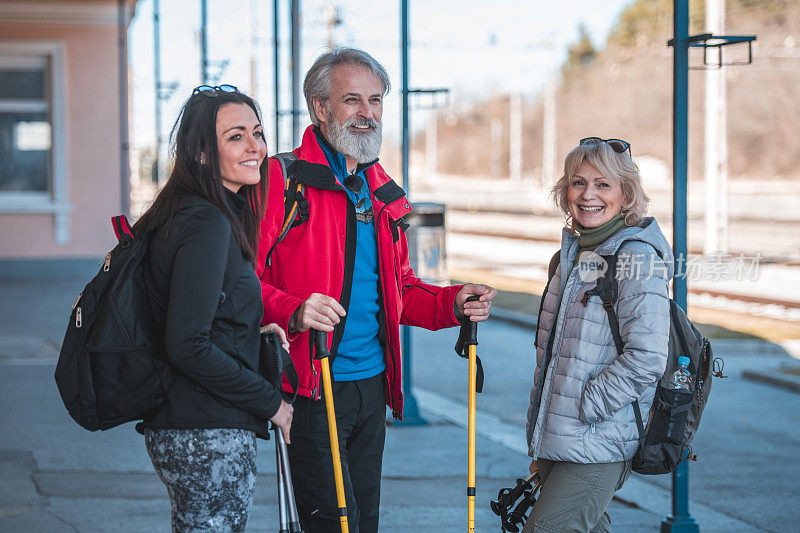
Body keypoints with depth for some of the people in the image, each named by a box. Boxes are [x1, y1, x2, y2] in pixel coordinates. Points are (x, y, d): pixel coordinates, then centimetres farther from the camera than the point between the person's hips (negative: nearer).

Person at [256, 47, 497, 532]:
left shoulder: (386, 195, 15)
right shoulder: (283, 179, -9)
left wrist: (453, 303, 5)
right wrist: (293, 312, -33)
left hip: (373, 386, 7)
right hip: (311, 389, -7)